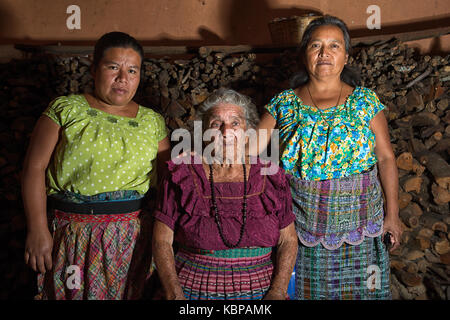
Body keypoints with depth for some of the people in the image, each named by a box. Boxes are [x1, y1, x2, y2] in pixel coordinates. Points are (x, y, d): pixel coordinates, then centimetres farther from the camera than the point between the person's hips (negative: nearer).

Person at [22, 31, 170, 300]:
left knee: (122, 295, 11)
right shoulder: (66, 110, 0)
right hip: (73, 233, -1)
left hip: (132, 236, 2)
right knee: (69, 293, 7)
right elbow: (35, 167, -4)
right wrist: (38, 230, -11)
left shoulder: (152, 122, 8)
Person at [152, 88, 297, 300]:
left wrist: (277, 292, -6)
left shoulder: (270, 176, 2)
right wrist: (175, 295, -11)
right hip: (194, 290, -1)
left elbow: (288, 240, 5)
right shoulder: (182, 174, -1)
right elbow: (162, 241, -1)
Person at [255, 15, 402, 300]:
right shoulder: (284, 104, -2)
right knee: (304, 288, 13)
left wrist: (392, 214, -2)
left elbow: (386, 158, 0)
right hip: (302, 223, 0)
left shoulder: (366, 101, -1)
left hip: (357, 221, 0)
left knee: (358, 288, 12)